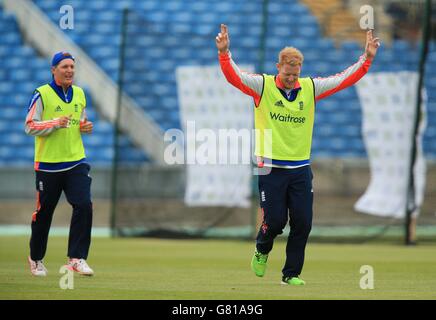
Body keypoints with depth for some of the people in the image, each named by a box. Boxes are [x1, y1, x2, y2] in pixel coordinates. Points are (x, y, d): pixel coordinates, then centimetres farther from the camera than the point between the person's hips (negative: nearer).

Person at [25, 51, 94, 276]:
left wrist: (86, 127, 1)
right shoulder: (42, 95, -7)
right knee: (44, 213, 5)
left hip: (76, 162, 4)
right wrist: (55, 123, -22)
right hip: (48, 164, -4)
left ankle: (76, 258, -10)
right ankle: (35, 258, 25)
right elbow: (30, 127, -9)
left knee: (84, 206, -13)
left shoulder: (80, 94, 10)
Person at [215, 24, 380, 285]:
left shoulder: (310, 88, 5)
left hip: (301, 169, 3)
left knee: (303, 223, -1)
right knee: (275, 221, -5)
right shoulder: (263, 86, -4)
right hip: (271, 168, -3)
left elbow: (345, 79, 6)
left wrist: (367, 59, -3)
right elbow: (234, 76, -15)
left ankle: (291, 274, 12)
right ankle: (262, 250, 28)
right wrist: (225, 53, -31)